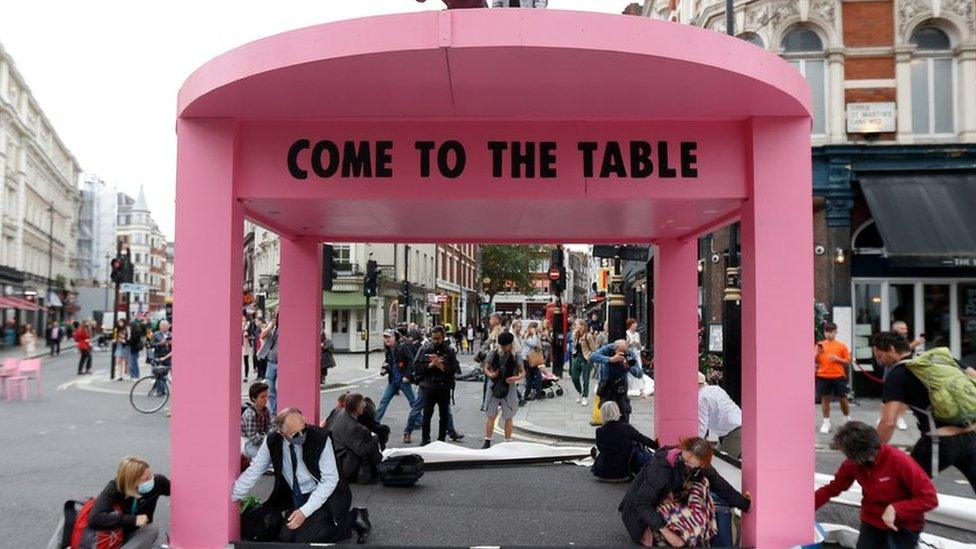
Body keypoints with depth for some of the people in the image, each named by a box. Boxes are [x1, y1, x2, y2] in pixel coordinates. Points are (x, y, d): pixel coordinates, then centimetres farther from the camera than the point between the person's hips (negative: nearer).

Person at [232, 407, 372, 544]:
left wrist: (305, 511, -25)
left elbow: (330, 480, -20)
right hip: (297, 498, 6)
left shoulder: (320, 438, -24)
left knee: (304, 540, -19)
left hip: (325, 496, -6)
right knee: (285, 538, -3)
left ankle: (352, 518, -1)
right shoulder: (272, 442, -12)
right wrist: (232, 497, 1)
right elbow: (254, 471, 3)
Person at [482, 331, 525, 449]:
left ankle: (508, 442, 19)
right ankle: (487, 441, 18)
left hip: (509, 389, -1)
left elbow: (523, 372, -1)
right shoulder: (494, 354, -2)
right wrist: (490, 374, -16)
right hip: (494, 387, 1)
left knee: (508, 418, 8)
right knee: (491, 416, 8)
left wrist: (517, 378, -22)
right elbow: (486, 367, 6)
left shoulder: (514, 356, -5)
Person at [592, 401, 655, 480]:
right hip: (623, 473, 0)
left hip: (603, 473, 0)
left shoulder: (600, 432, -14)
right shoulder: (626, 428, -12)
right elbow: (643, 439, 2)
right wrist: (658, 446, 19)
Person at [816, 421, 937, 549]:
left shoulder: (899, 461, -24)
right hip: (873, 521, 4)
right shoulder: (852, 463, -11)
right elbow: (832, 488, -1)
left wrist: (895, 509, -28)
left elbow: (930, 498, -21)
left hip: (904, 525, -4)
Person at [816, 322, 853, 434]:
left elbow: (848, 362, 3)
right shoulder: (820, 345, 5)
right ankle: (826, 422, 12)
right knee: (825, 399, 4)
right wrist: (817, 353, -14)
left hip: (838, 376, -1)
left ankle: (848, 419, 27)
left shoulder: (841, 346, 2)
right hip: (823, 377, 1)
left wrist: (837, 359, -14)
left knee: (842, 398, 5)